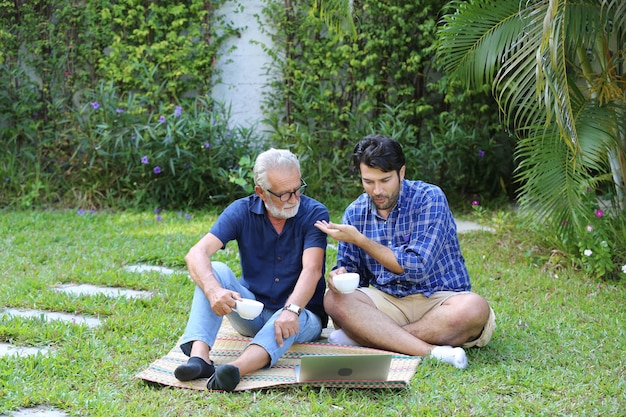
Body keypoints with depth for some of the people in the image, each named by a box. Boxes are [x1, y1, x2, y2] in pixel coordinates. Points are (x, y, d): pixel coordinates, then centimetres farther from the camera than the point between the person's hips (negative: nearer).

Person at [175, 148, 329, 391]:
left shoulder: (314, 214, -12)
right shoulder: (242, 211, -7)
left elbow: (312, 270, -25)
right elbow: (197, 254, -19)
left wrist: (291, 309, -44)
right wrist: (214, 291, -40)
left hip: (301, 314, -2)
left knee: (291, 321, -37)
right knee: (215, 271, -22)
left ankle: (235, 369, -63)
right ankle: (199, 358, -40)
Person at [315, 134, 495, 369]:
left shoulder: (429, 199, -9)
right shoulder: (355, 213, 6)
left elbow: (417, 268, -16)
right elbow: (351, 269, 12)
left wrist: (359, 239, -15)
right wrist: (341, 275, -14)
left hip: (438, 299, -3)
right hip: (386, 300, 3)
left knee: (473, 308, -36)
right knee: (334, 299, -26)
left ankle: (368, 336, -31)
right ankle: (431, 351, -36)